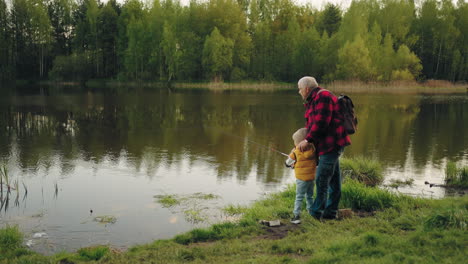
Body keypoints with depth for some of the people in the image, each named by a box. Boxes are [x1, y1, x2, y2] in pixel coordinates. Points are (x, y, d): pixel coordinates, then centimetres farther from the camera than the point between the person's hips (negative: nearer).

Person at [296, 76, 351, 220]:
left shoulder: (323, 97, -12)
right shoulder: (313, 100, 21)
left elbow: (321, 122, -21)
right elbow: (311, 125, 21)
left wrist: (308, 140, -16)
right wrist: (303, 141, 12)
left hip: (332, 143, -11)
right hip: (327, 145, 11)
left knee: (322, 180, -8)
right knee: (333, 180, 13)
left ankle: (316, 212, -3)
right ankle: (330, 212, 20)